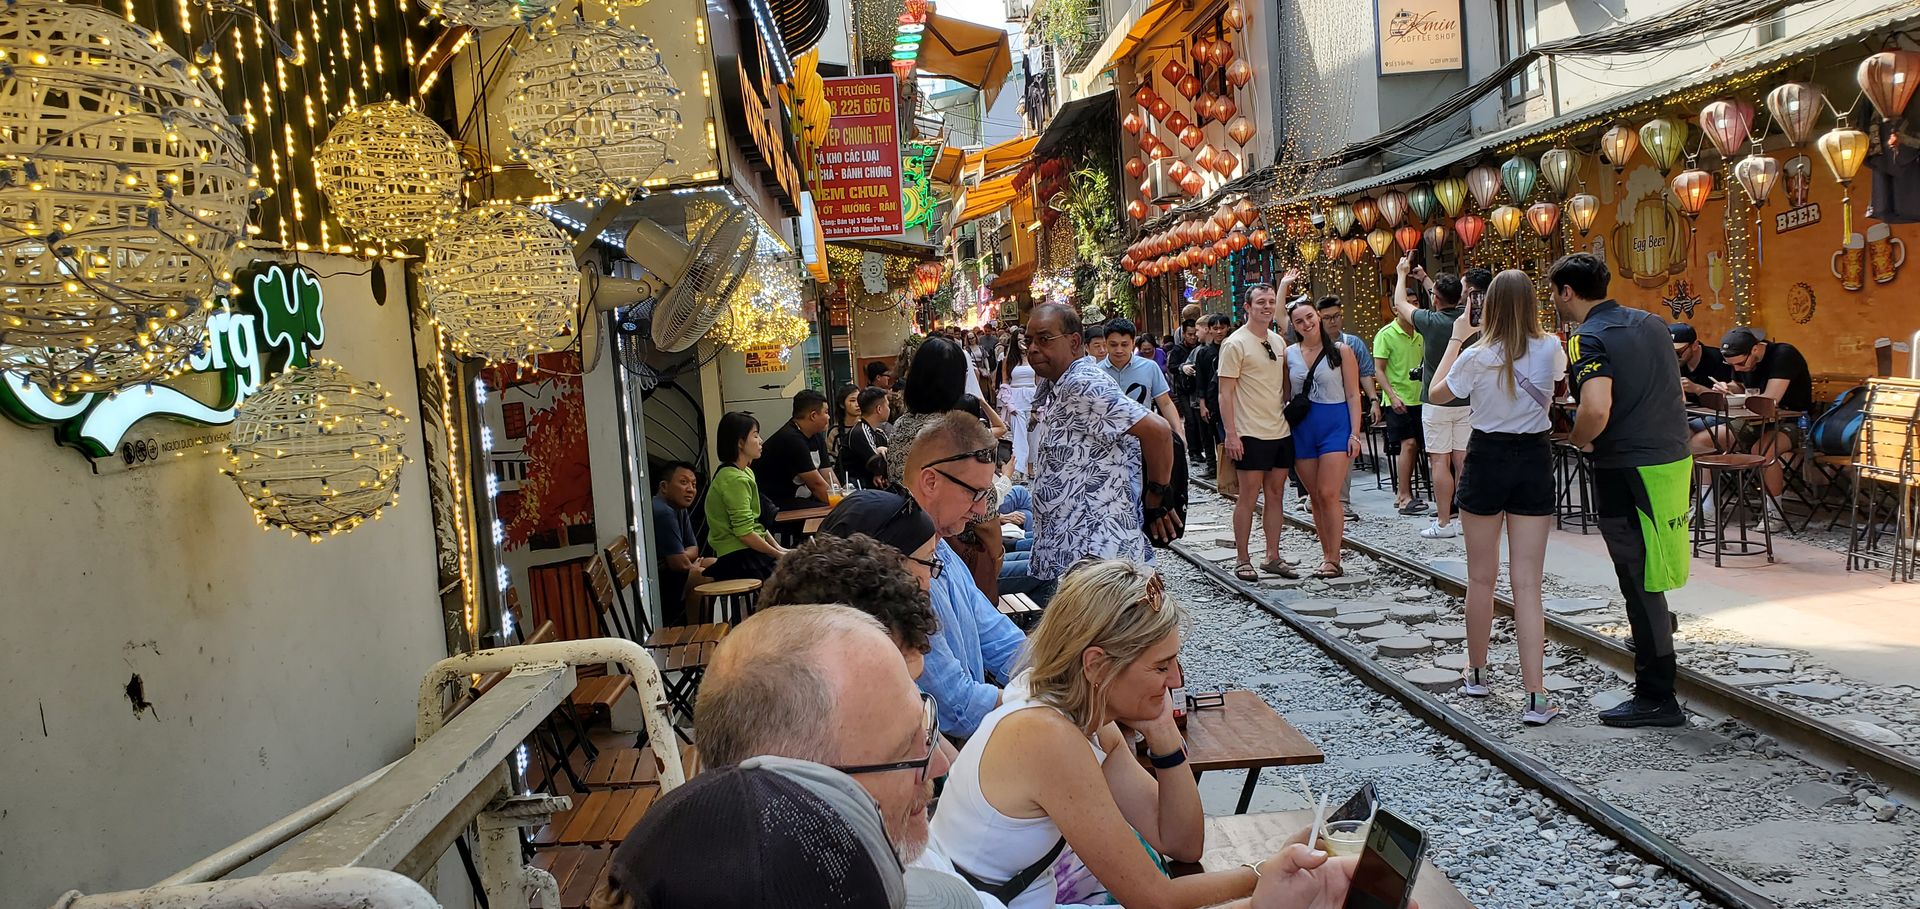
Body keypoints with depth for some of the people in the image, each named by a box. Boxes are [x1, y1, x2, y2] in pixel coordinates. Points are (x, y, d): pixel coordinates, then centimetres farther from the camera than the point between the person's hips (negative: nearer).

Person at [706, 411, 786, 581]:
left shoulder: (746, 473, 14)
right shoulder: (735, 479, -17)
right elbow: (744, 532, -20)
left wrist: (777, 547, 8)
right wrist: (777, 554, -11)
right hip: (739, 558, -10)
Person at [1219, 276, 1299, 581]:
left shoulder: (1278, 341, 12)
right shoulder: (1235, 344, -9)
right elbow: (1225, 393, -12)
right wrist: (1231, 433, -17)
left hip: (1281, 431, 7)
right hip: (1251, 435, -7)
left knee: (1276, 493, 10)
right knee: (1249, 496, -2)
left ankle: (1273, 557, 17)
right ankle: (1242, 560, 7)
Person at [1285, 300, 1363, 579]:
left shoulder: (1341, 351, 0)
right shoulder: (1289, 354, 7)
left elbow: (1353, 395, -1)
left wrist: (1355, 433, -8)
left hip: (1335, 426, -3)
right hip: (1302, 428, 3)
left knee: (1328, 495, -12)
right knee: (1316, 497, 7)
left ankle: (1333, 560, -6)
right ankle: (1327, 555, 16)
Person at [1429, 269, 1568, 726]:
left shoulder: (1476, 356, -12)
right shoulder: (1550, 350, -5)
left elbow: (1437, 394, 6)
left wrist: (1456, 339, 10)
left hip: (1487, 458, -1)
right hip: (1534, 460, 1)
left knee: (1481, 578, 14)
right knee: (1527, 583, 1)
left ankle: (1477, 674, 30)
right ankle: (1535, 696, -4)